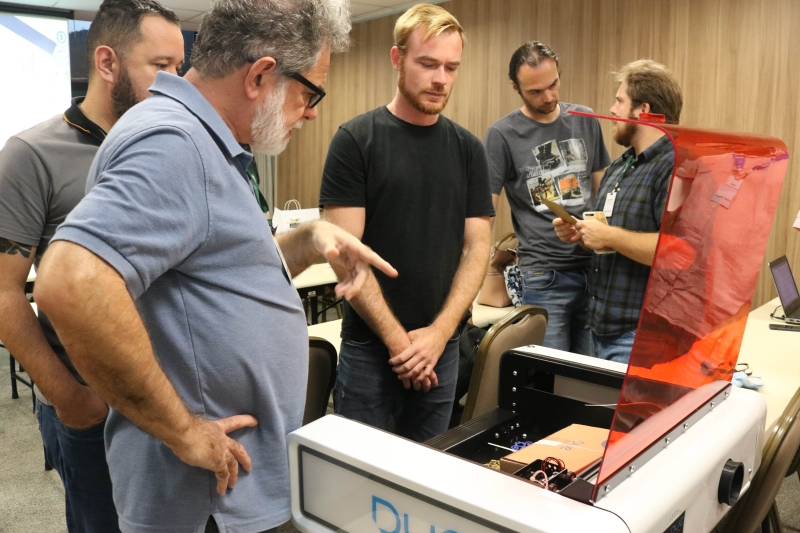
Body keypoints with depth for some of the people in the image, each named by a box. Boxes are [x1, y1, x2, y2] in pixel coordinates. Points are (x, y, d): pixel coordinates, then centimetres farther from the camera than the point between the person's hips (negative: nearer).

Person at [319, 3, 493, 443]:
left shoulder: (468, 148, 5)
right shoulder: (356, 139, -7)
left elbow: (476, 246, 2)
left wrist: (438, 332, -9)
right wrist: (397, 338, -13)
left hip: (442, 345, 4)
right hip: (368, 345, -3)